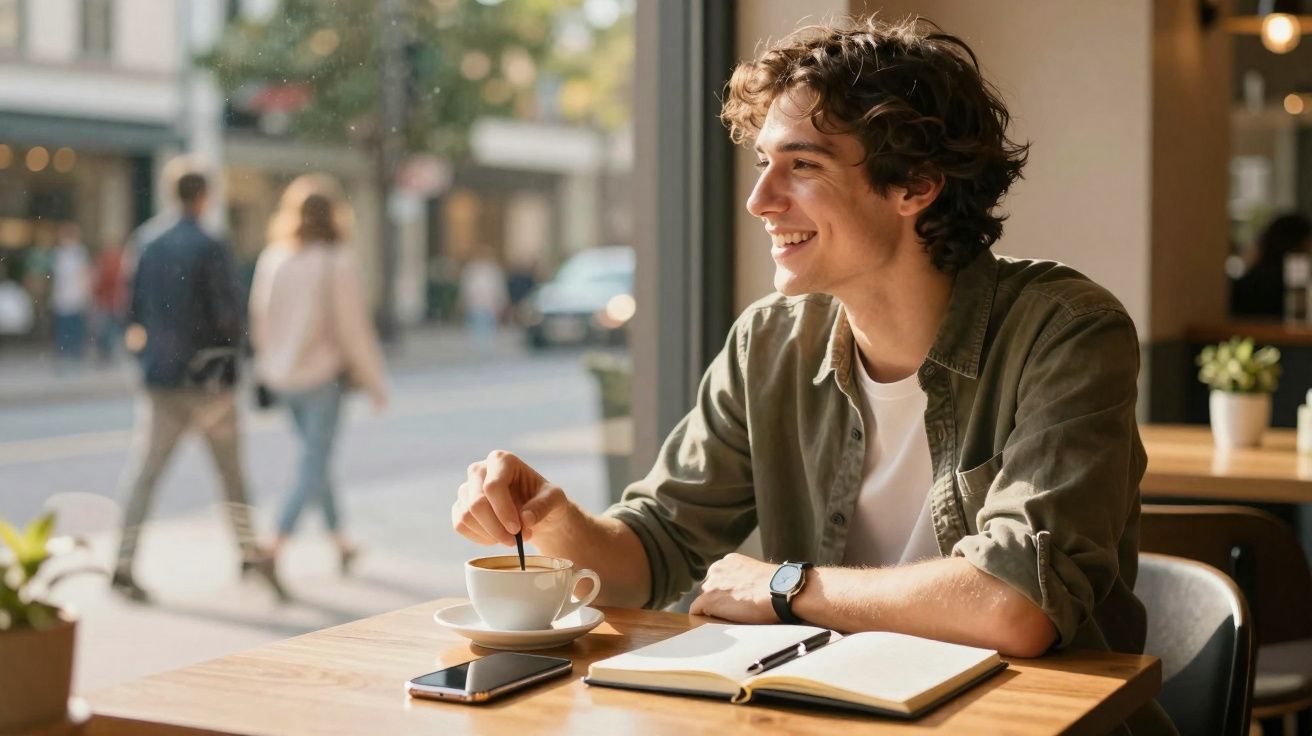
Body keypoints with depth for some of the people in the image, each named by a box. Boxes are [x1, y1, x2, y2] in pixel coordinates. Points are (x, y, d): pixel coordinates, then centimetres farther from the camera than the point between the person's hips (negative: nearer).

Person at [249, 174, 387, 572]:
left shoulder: (271, 259, 0)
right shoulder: (337, 263, -14)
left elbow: (259, 319, 5)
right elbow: (353, 330, -11)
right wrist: (375, 383, -1)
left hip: (282, 376, 6)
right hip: (322, 375, -6)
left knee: (315, 456, 19)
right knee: (314, 466, 0)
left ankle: (340, 542, 30)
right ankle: (276, 546, -12)